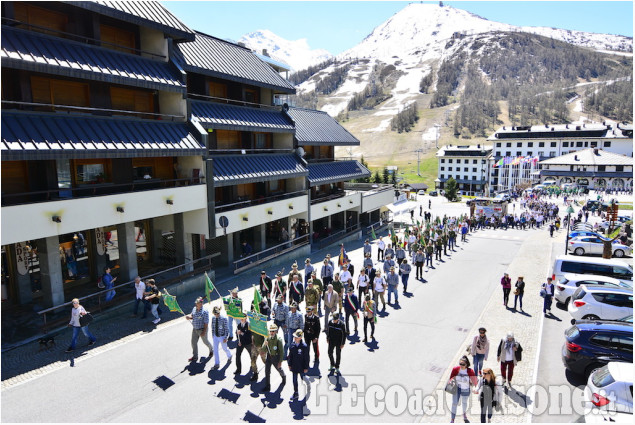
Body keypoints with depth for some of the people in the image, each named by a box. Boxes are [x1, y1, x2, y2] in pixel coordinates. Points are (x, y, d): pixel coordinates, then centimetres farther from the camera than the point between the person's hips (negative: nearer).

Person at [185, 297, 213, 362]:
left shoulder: (204, 311, -24)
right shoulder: (194, 309, -4)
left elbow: (206, 323, -21)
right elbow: (192, 315, 11)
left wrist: (204, 332, -21)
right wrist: (189, 316, -14)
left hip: (202, 329, -6)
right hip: (194, 329, 6)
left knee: (205, 341, 15)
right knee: (194, 342, 10)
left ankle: (211, 350, 43)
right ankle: (195, 356, 26)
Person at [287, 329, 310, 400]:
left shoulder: (304, 346, -20)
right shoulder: (292, 345, -7)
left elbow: (306, 358, -13)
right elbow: (290, 356, 4)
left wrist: (306, 367, -10)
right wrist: (289, 364, 5)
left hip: (301, 367, -4)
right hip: (294, 366, 4)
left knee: (303, 378, 16)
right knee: (294, 380, 11)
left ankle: (308, 384, 47)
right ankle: (295, 393, 27)